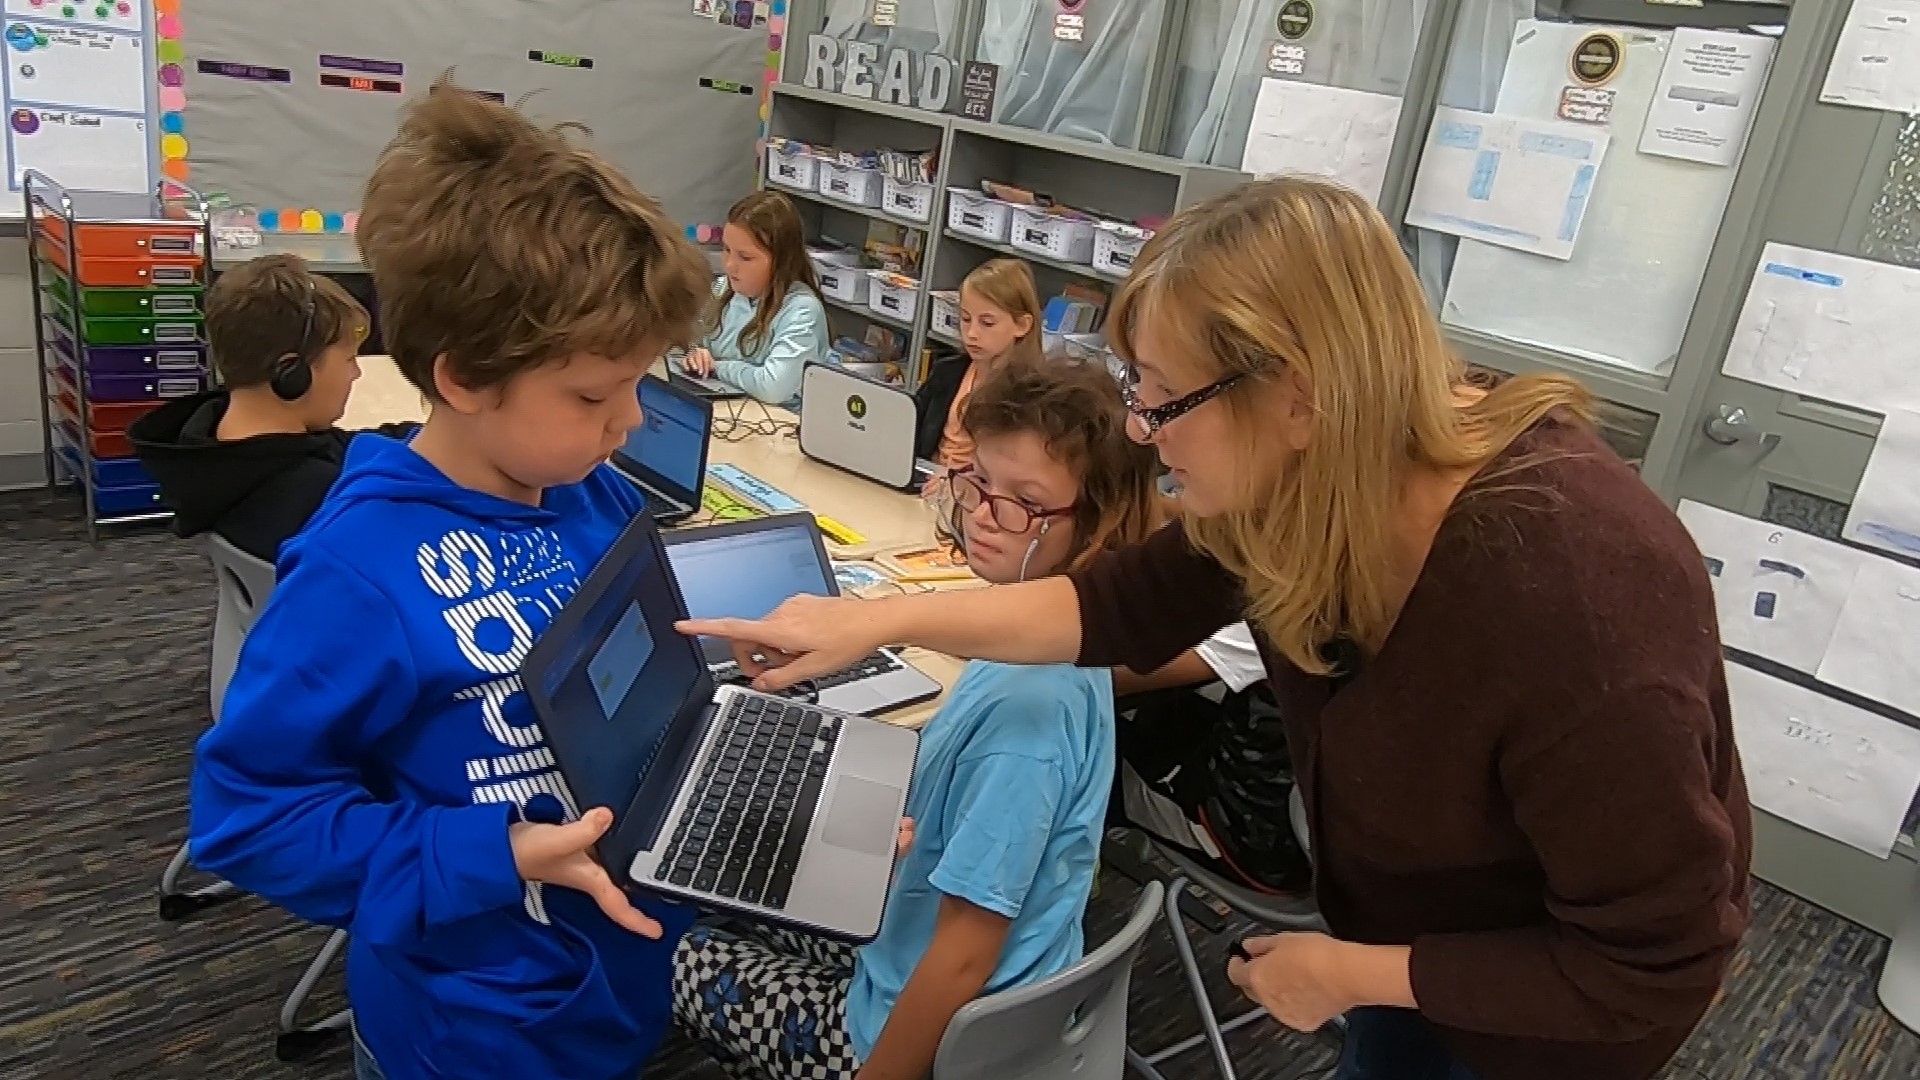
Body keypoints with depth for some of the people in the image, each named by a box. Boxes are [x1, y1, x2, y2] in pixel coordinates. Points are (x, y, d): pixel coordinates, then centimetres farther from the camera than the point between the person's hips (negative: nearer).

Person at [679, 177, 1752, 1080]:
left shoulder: (1569, 598, -41)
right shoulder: (1317, 484, -19)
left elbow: (1651, 965, -31)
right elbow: (1128, 604, -7)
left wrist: (1348, 974, -22)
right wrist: (877, 619, -13)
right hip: (1412, 920, 6)